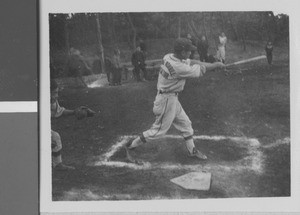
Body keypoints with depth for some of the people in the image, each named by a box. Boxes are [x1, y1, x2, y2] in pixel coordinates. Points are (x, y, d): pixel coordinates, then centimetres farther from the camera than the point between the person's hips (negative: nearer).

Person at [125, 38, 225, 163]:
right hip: (167, 100, -10)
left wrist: (213, 65, -1)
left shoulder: (169, 58, -3)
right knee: (159, 130, 2)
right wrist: (216, 65, -6)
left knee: (185, 124, 18)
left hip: (172, 99, 10)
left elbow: (191, 63, 5)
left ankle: (192, 150, 31)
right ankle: (130, 146, 12)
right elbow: (199, 71, -21)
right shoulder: (178, 68, -29)